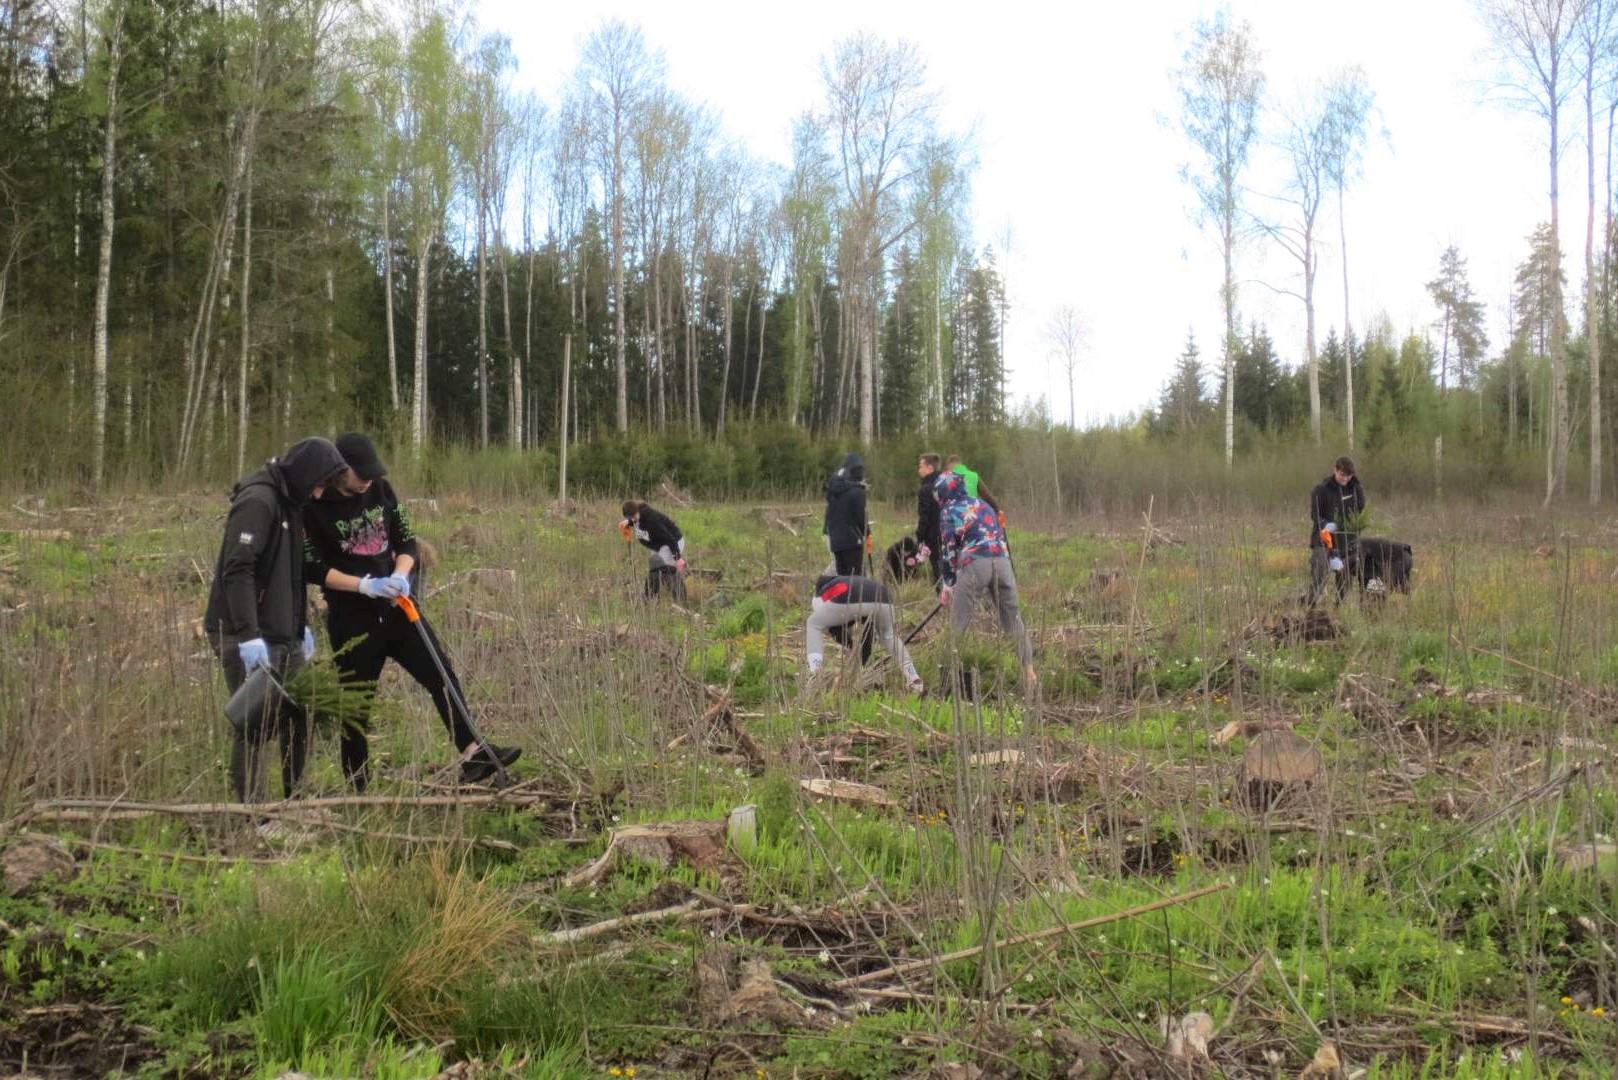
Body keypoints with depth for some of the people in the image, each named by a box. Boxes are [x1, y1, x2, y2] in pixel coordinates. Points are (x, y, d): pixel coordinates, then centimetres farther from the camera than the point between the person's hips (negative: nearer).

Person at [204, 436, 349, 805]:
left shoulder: (290, 503, 15)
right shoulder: (257, 501, -16)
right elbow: (237, 570, -23)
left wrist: (302, 625, 21)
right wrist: (249, 635, -28)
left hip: (283, 637, 9)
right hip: (245, 637, -9)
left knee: (299, 719, 12)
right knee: (255, 727, -7)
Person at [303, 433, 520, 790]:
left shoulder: (380, 490, 4)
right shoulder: (316, 506, -11)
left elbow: (406, 542, 9)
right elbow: (313, 568, -13)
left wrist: (400, 575, -12)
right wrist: (366, 585, -22)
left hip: (395, 607, 5)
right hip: (352, 620, -5)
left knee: (443, 676, -3)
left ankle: (473, 755, 0)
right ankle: (357, 789, 16)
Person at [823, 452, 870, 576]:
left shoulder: (833, 489, 5)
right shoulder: (857, 492, -15)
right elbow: (861, 517, -10)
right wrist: (867, 534, 2)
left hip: (834, 538, 7)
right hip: (852, 540, -7)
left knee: (841, 576, 14)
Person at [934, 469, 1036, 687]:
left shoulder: (949, 511, 9)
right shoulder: (984, 505, 27)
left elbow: (950, 549, 3)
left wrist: (948, 583, 7)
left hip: (975, 564, -5)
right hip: (1003, 560, 5)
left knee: (959, 623, 3)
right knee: (1013, 620, 10)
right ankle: (1029, 672, 9)